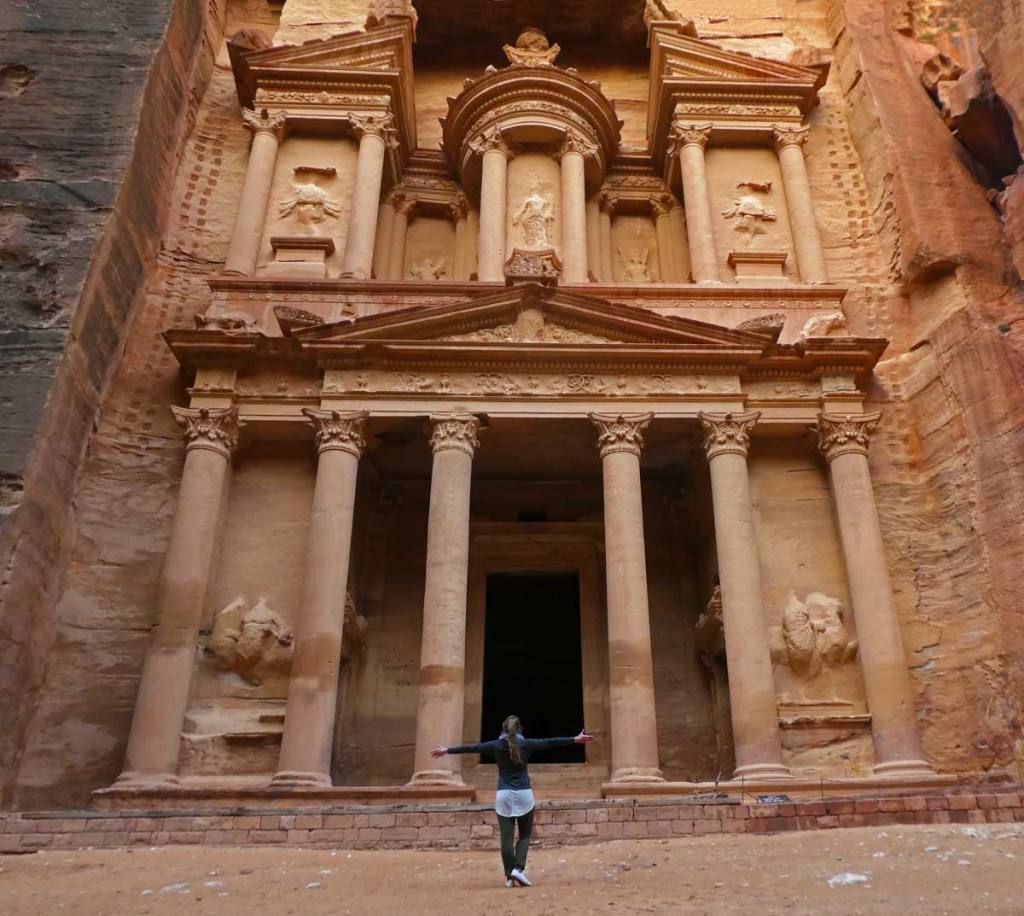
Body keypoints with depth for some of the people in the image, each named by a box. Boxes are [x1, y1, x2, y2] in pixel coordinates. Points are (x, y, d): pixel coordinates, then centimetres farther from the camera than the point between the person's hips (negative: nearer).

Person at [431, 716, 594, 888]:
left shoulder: (496, 745, 1)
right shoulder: (526, 744, -1)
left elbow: (471, 748, 7)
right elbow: (550, 742, 0)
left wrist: (447, 750, 17)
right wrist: (575, 740, 4)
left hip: (503, 796, 1)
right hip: (524, 794, 0)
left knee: (506, 838, 5)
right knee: (525, 835, 12)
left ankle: (510, 877, 5)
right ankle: (518, 869, -5)